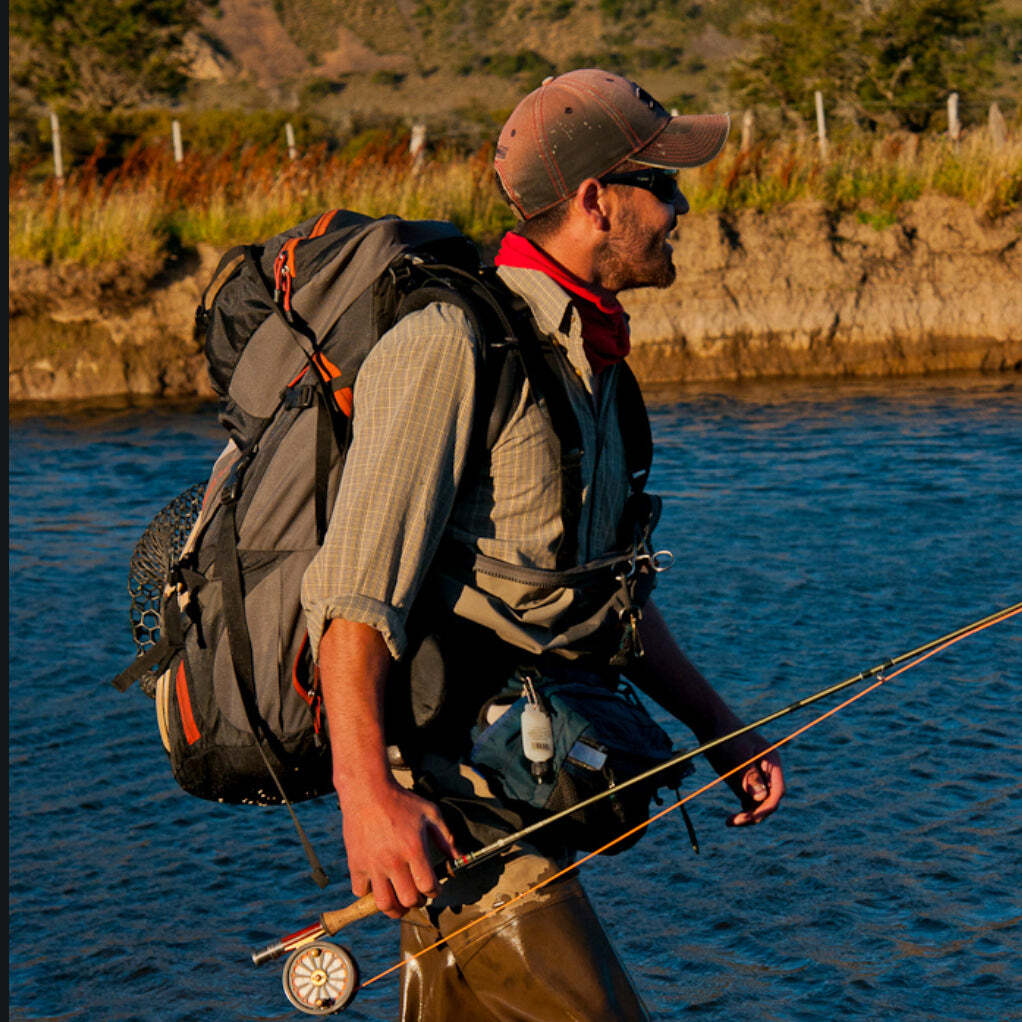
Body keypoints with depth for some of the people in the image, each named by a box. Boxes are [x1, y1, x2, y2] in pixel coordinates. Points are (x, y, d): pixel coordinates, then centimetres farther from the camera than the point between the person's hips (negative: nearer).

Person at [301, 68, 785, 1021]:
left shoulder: (586, 362, 17)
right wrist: (366, 792, -30)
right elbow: (355, 585, -22)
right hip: (443, 787, -10)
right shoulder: (449, 345, -14)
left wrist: (717, 726, 21)